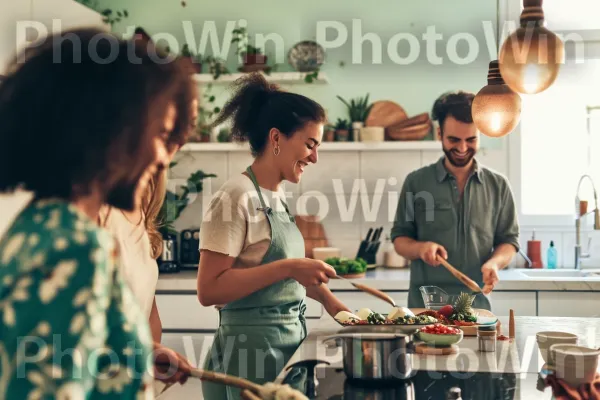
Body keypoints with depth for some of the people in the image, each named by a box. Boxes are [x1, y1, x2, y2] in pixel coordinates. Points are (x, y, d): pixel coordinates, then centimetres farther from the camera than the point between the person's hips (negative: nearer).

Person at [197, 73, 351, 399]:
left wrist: (325, 296, 7)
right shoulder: (235, 198, -16)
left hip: (290, 340, 9)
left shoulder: (276, 196, 9)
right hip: (254, 346, -8)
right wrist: (287, 268, -25)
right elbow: (208, 290, -21)